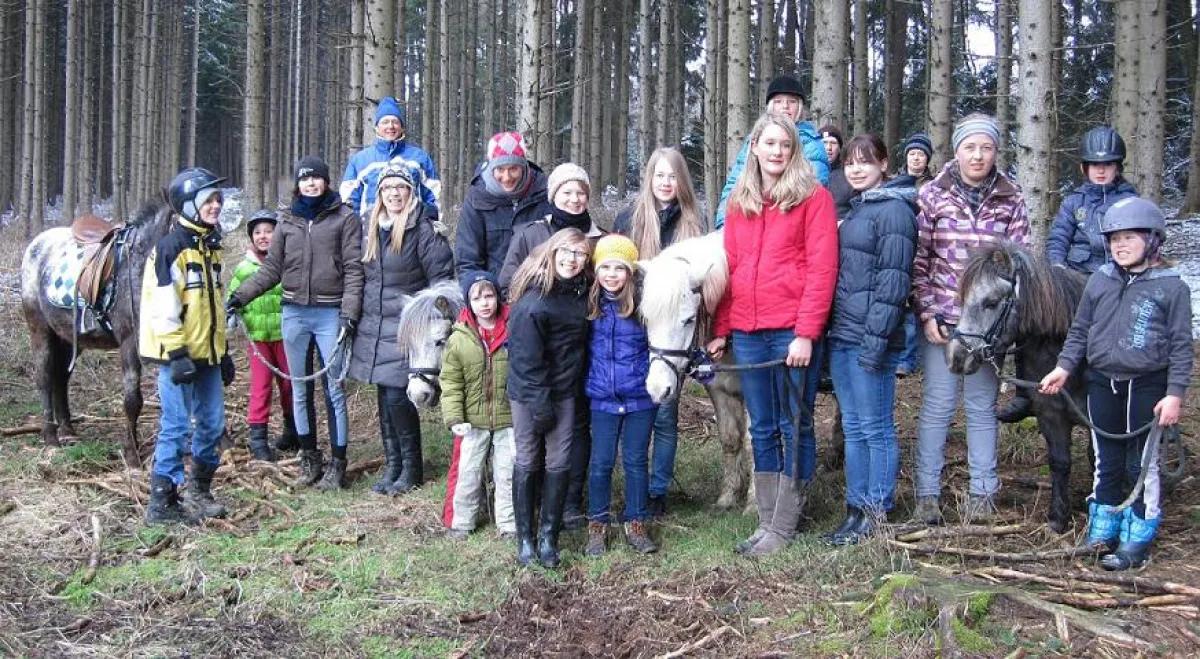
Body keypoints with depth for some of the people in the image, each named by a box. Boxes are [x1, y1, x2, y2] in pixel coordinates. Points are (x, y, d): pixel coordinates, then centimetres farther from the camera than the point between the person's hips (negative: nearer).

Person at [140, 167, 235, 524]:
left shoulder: (211, 246, 15)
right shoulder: (172, 246, -13)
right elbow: (163, 307, -18)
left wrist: (223, 351, 22)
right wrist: (177, 354, -20)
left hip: (207, 354, 8)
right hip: (180, 354, -8)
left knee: (213, 424, 12)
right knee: (176, 427, -4)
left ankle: (199, 490, 28)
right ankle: (162, 502, 5)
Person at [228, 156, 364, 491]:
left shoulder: (344, 218, 0)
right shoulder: (288, 220, 10)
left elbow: (353, 269, -4)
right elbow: (272, 269, 13)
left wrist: (349, 313, -13)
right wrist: (240, 296, 3)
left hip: (330, 314, -4)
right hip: (294, 313, 4)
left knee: (334, 389, -1)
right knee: (299, 390, 10)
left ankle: (337, 462, 7)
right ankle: (309, 456, 22)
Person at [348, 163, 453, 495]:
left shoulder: (424, 230, -11)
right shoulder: (371, 227, 11)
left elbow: (442, 277, -10)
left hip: (406, 328, -7)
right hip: (375, 326, 7)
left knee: (397, 396, -9)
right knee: (384, 396, 10)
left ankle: (412, 467, 7)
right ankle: (392, 464, 20)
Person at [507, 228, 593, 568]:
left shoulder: (581, 292, 2)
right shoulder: (533, 300, -20)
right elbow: (527, 357, -19)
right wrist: (540, 402, -18)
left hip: (565, 391, 6)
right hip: (529, 392, -6)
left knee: (558, 463, 6)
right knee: (527, 461, 6)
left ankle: (549, 536, 16)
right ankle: (524, 537, 16)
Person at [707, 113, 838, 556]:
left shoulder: (813, 197, -2)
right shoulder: (739, 203, 15)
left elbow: (822, 268, -9)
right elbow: (729, 268, 16)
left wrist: (806, 333, -15)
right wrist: (721, 330, 10)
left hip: (791, 331, -5)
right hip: (747, 333, 5)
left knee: (793, 427, 1)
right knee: (762, 429, 10)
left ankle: (783, 526, 7)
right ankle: (767, 521, 18)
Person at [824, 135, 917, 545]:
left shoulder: (894, 211, -9)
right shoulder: (856, 209, 18)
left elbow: (892, 283, -16)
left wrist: (876, 340, -20)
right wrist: (832, 331, 17)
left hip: (870, 339, -9)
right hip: (842, 336, 9)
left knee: (876, 428, 0)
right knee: (853, 428, 13)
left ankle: (877, 514, 9)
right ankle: (856, 509, 20)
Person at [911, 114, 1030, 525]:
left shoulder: (1011, 201, 3)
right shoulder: (933, 195, 0)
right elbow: (918, 259, 0)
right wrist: (927, 313, -6)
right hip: (942, 317, -1)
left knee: (982, 406, 8)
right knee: (937, 405, 2)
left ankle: (982, 494, 16)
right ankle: (927, 495, 8)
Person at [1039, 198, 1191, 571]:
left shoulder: (1171, 287, -5)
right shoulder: (1100, 282, 6)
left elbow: (1181, 345, -5)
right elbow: (1079, 331, 12)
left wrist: (1175, 393, -11)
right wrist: (1064, 367, -1)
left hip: (1146, 388, -4)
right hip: (1102, 383, 4)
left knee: (1141, 466, 4)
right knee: (1106, 463, 14)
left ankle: (1137, 542, 13)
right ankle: (1102, 532, 25)